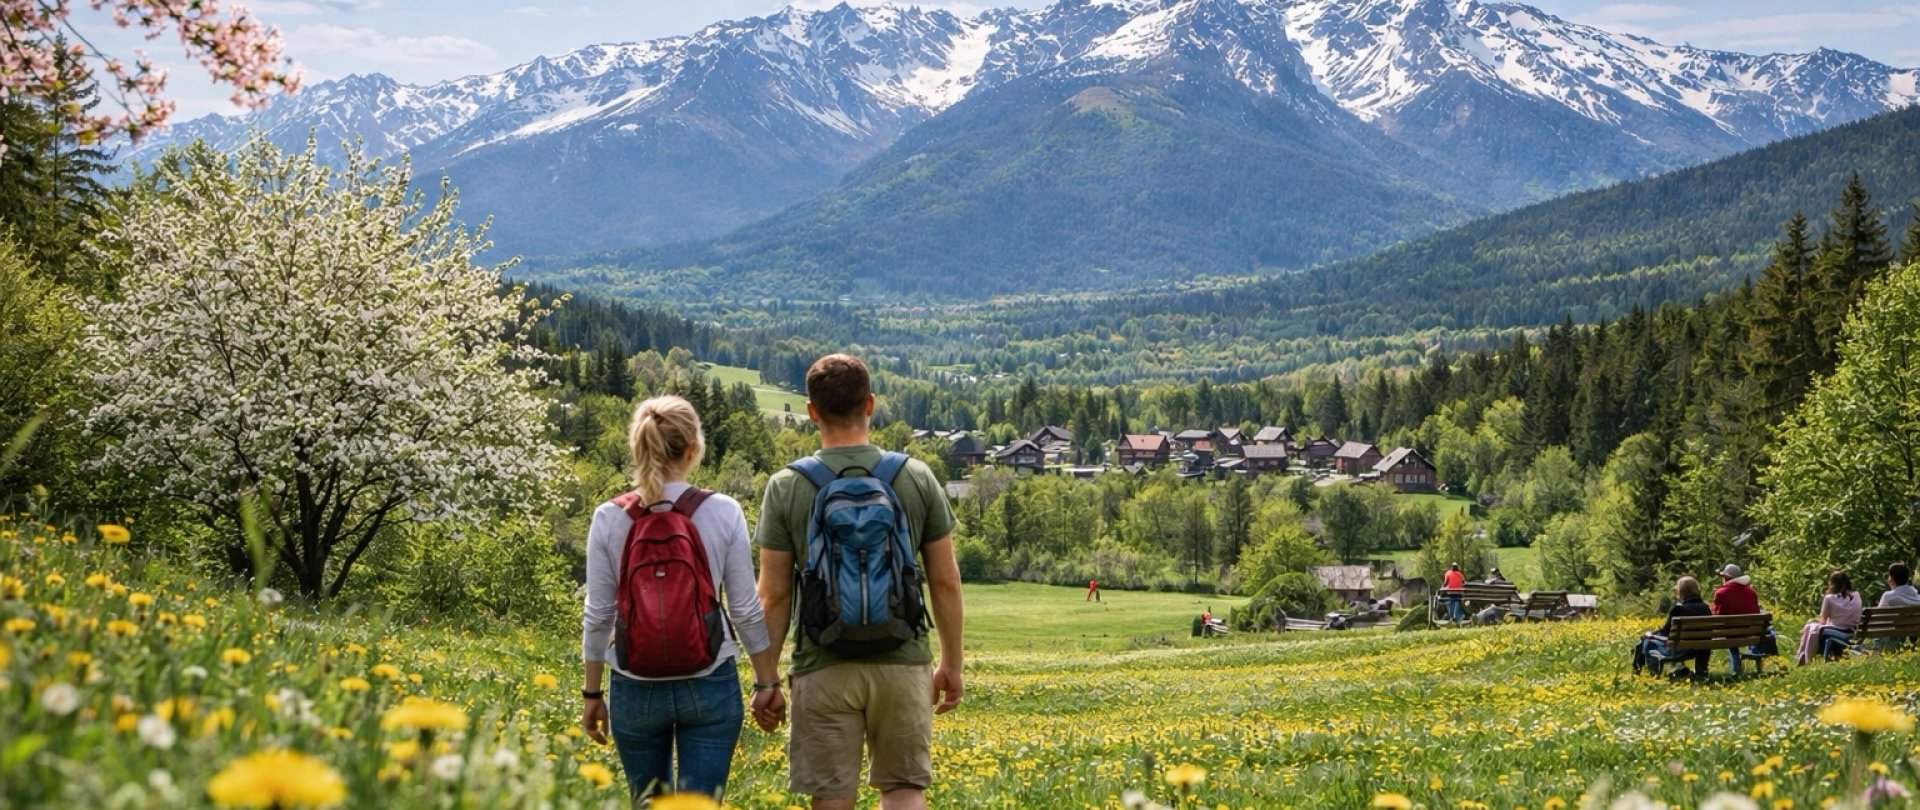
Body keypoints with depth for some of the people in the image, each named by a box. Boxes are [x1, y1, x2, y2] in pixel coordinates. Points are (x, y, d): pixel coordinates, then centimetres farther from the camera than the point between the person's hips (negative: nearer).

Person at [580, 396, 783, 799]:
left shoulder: (609, 518, -5)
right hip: (710, 686, -1)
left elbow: (598, 615, -1)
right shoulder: (723, 513, -8)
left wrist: (592, 693, 11)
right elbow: (746, 612, -3)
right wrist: (766, 682, 9)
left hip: (635, 689, 1)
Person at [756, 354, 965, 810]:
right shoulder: (917, 479, -1)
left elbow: (774, 595, -4)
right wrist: (951, 664, 14)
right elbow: (945, 583, 3)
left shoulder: (786, 488, -5)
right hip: (902, 662, 1)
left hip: (824, 668, -1)